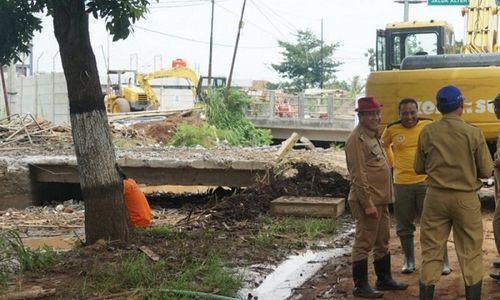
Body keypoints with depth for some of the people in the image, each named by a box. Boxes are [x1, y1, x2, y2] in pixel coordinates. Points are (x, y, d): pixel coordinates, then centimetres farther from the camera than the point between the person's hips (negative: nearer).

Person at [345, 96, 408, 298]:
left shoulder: (373, 136, 15)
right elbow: (358, 175, -20)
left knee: (382, 242, 18)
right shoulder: (357, 139, -15)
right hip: (367, 201, -10)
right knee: (364, 243, -3)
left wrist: (383, 198, 18)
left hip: (381, 200, 10)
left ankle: (384, 279, 30)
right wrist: (368, 203, -22)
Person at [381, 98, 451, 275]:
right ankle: (409, 260, 28)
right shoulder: (391, 130, -1)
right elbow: (384, 146, 21)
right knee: (404, 226, 11)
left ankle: (443, 261, 15)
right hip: (401, 184, 2)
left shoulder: (429, 126, -4)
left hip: (426, 181, -1)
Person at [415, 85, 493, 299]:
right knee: (471, 254, 9)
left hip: (436, 197, 2)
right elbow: (486, 171, -5)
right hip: (466, 198, -2)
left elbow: (419, 168, 5)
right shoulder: (473, 133, -10)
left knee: (431, 252, 10)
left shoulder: (427, 133, -5)